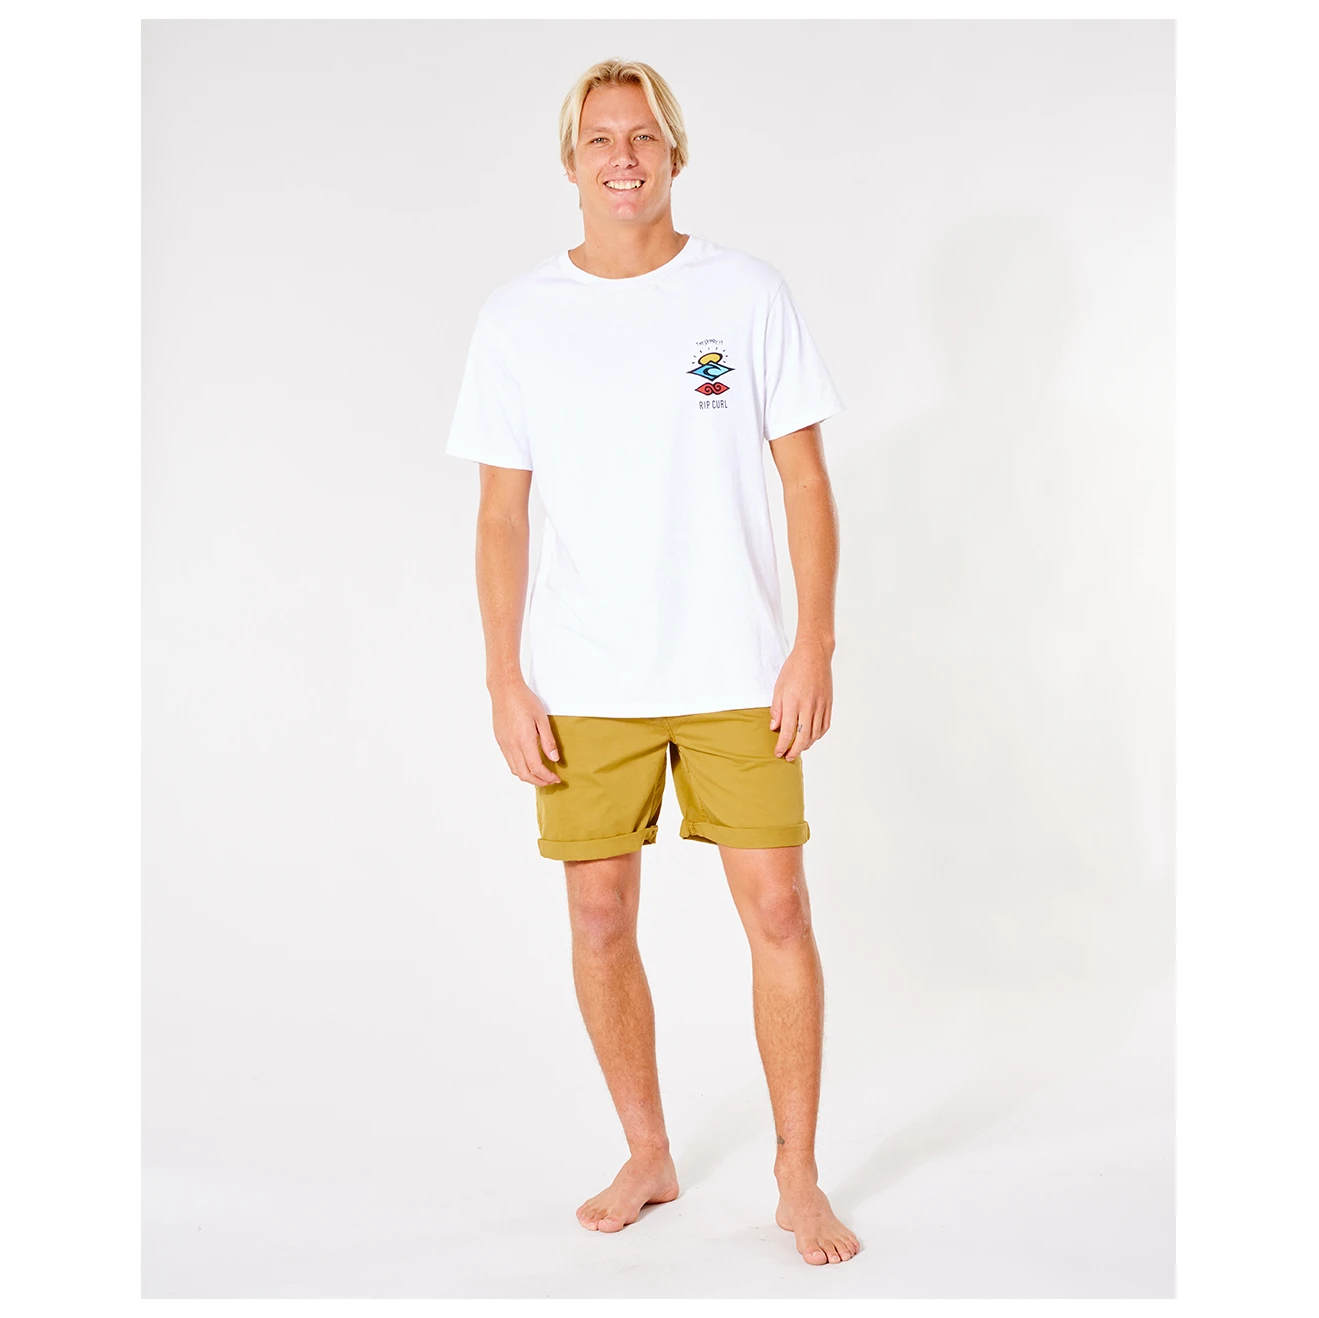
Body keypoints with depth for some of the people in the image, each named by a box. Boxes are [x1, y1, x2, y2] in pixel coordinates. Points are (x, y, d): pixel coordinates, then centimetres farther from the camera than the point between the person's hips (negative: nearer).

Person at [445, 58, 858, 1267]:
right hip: (583, 683, 1)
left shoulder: (748, 295, 2)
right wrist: (506, 681, -1)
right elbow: (501, 513, 5)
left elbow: (807, 483, 2)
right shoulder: (519, 318, 4)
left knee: (777, 910, -1)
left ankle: (799, 1181, 15)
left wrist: (816, 644, -6)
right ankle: (647, 1158, 27)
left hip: (737, 671, -1)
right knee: (601, 920, 6)